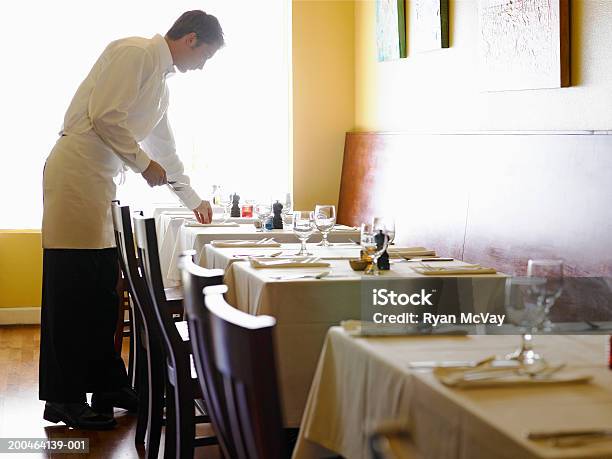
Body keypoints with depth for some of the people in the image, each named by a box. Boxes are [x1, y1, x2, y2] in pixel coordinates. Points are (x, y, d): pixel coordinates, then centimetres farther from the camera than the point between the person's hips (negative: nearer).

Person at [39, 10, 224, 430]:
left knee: (102, 291, 10)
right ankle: (64, 399, -2)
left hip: (100, 183, 10)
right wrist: (144, 164, -9)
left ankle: (107, 385, 18)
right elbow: (104, 115, -19)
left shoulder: (161, 81, 21)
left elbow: (166, 149, 31)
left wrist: (193, 200, 35)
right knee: (72, 289, -7)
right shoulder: (135, 53, -9)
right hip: (76, 173, -10)